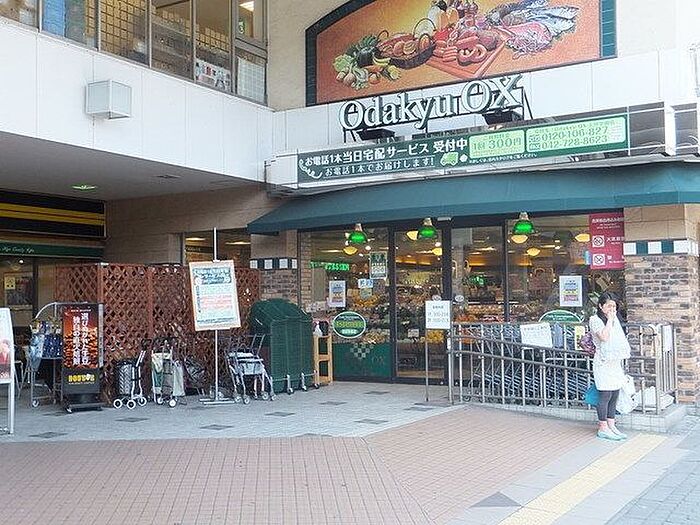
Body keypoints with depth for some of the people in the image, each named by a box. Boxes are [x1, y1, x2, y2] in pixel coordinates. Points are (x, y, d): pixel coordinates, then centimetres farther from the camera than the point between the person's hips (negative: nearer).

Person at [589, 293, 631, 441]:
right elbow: (604, 337, -23)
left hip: (616, 363, 8)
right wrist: (609, 319, -15)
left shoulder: (615, 319, 15)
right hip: (603, 363, -8)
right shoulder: (595, 320, -8)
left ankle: (611, 426, 15)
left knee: (614, 396, 8)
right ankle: (603, 428, 0)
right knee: (605, 395, -6)